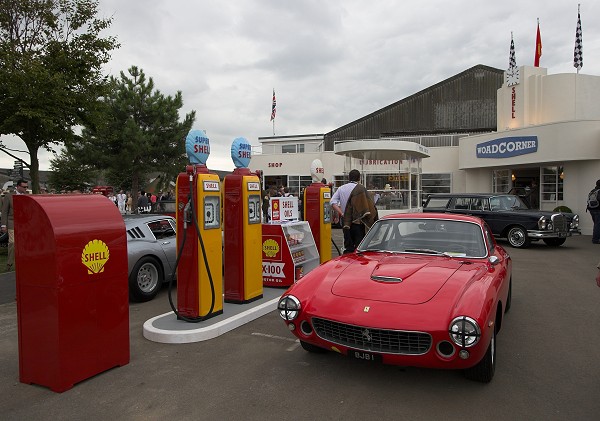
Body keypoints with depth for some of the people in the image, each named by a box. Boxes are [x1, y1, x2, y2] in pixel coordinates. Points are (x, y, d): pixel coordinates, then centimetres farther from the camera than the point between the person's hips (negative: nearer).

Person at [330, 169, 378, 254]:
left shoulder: (341, 189, 7)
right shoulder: (360, 188, -7)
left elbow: (333, 202, -3)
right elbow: (370, 205, -12)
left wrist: (342, 214, -6)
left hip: (345, 222, 5)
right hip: (358, 222, -5)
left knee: (348, 247, 13)